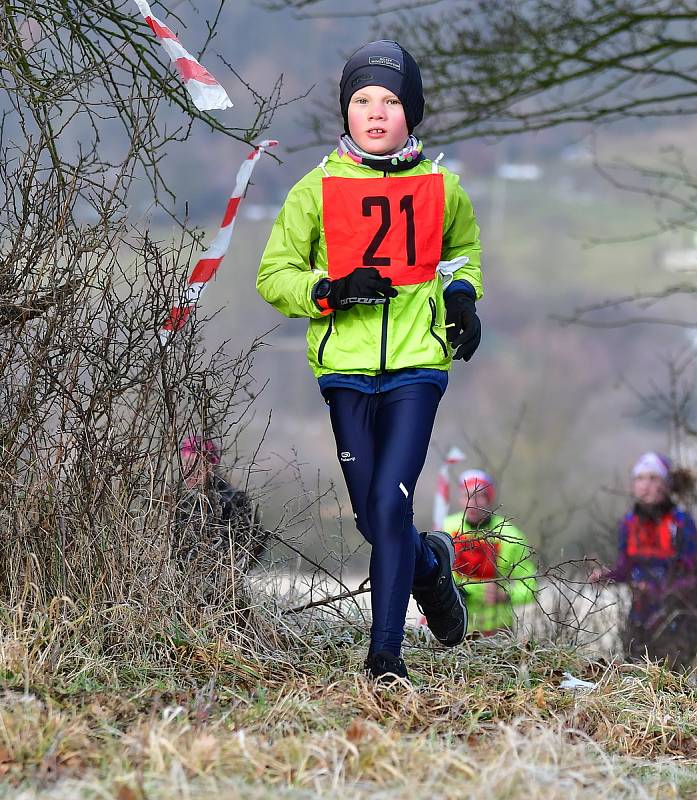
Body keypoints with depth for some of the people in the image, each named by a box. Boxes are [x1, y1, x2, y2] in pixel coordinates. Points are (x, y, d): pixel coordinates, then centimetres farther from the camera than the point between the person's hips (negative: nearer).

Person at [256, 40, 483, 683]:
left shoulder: (441, 188, 6)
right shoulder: (317, 190, 2)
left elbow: (463, 249, 27)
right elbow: (274, 275, 4)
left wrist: (461, 292, 6)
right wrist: (329, 290, -15)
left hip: (416, 366, -1)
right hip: (345, 368, 1)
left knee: (390, 503, -14)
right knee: (372, 517, 5)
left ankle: (386, 653, -6)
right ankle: (430, 563, 39)